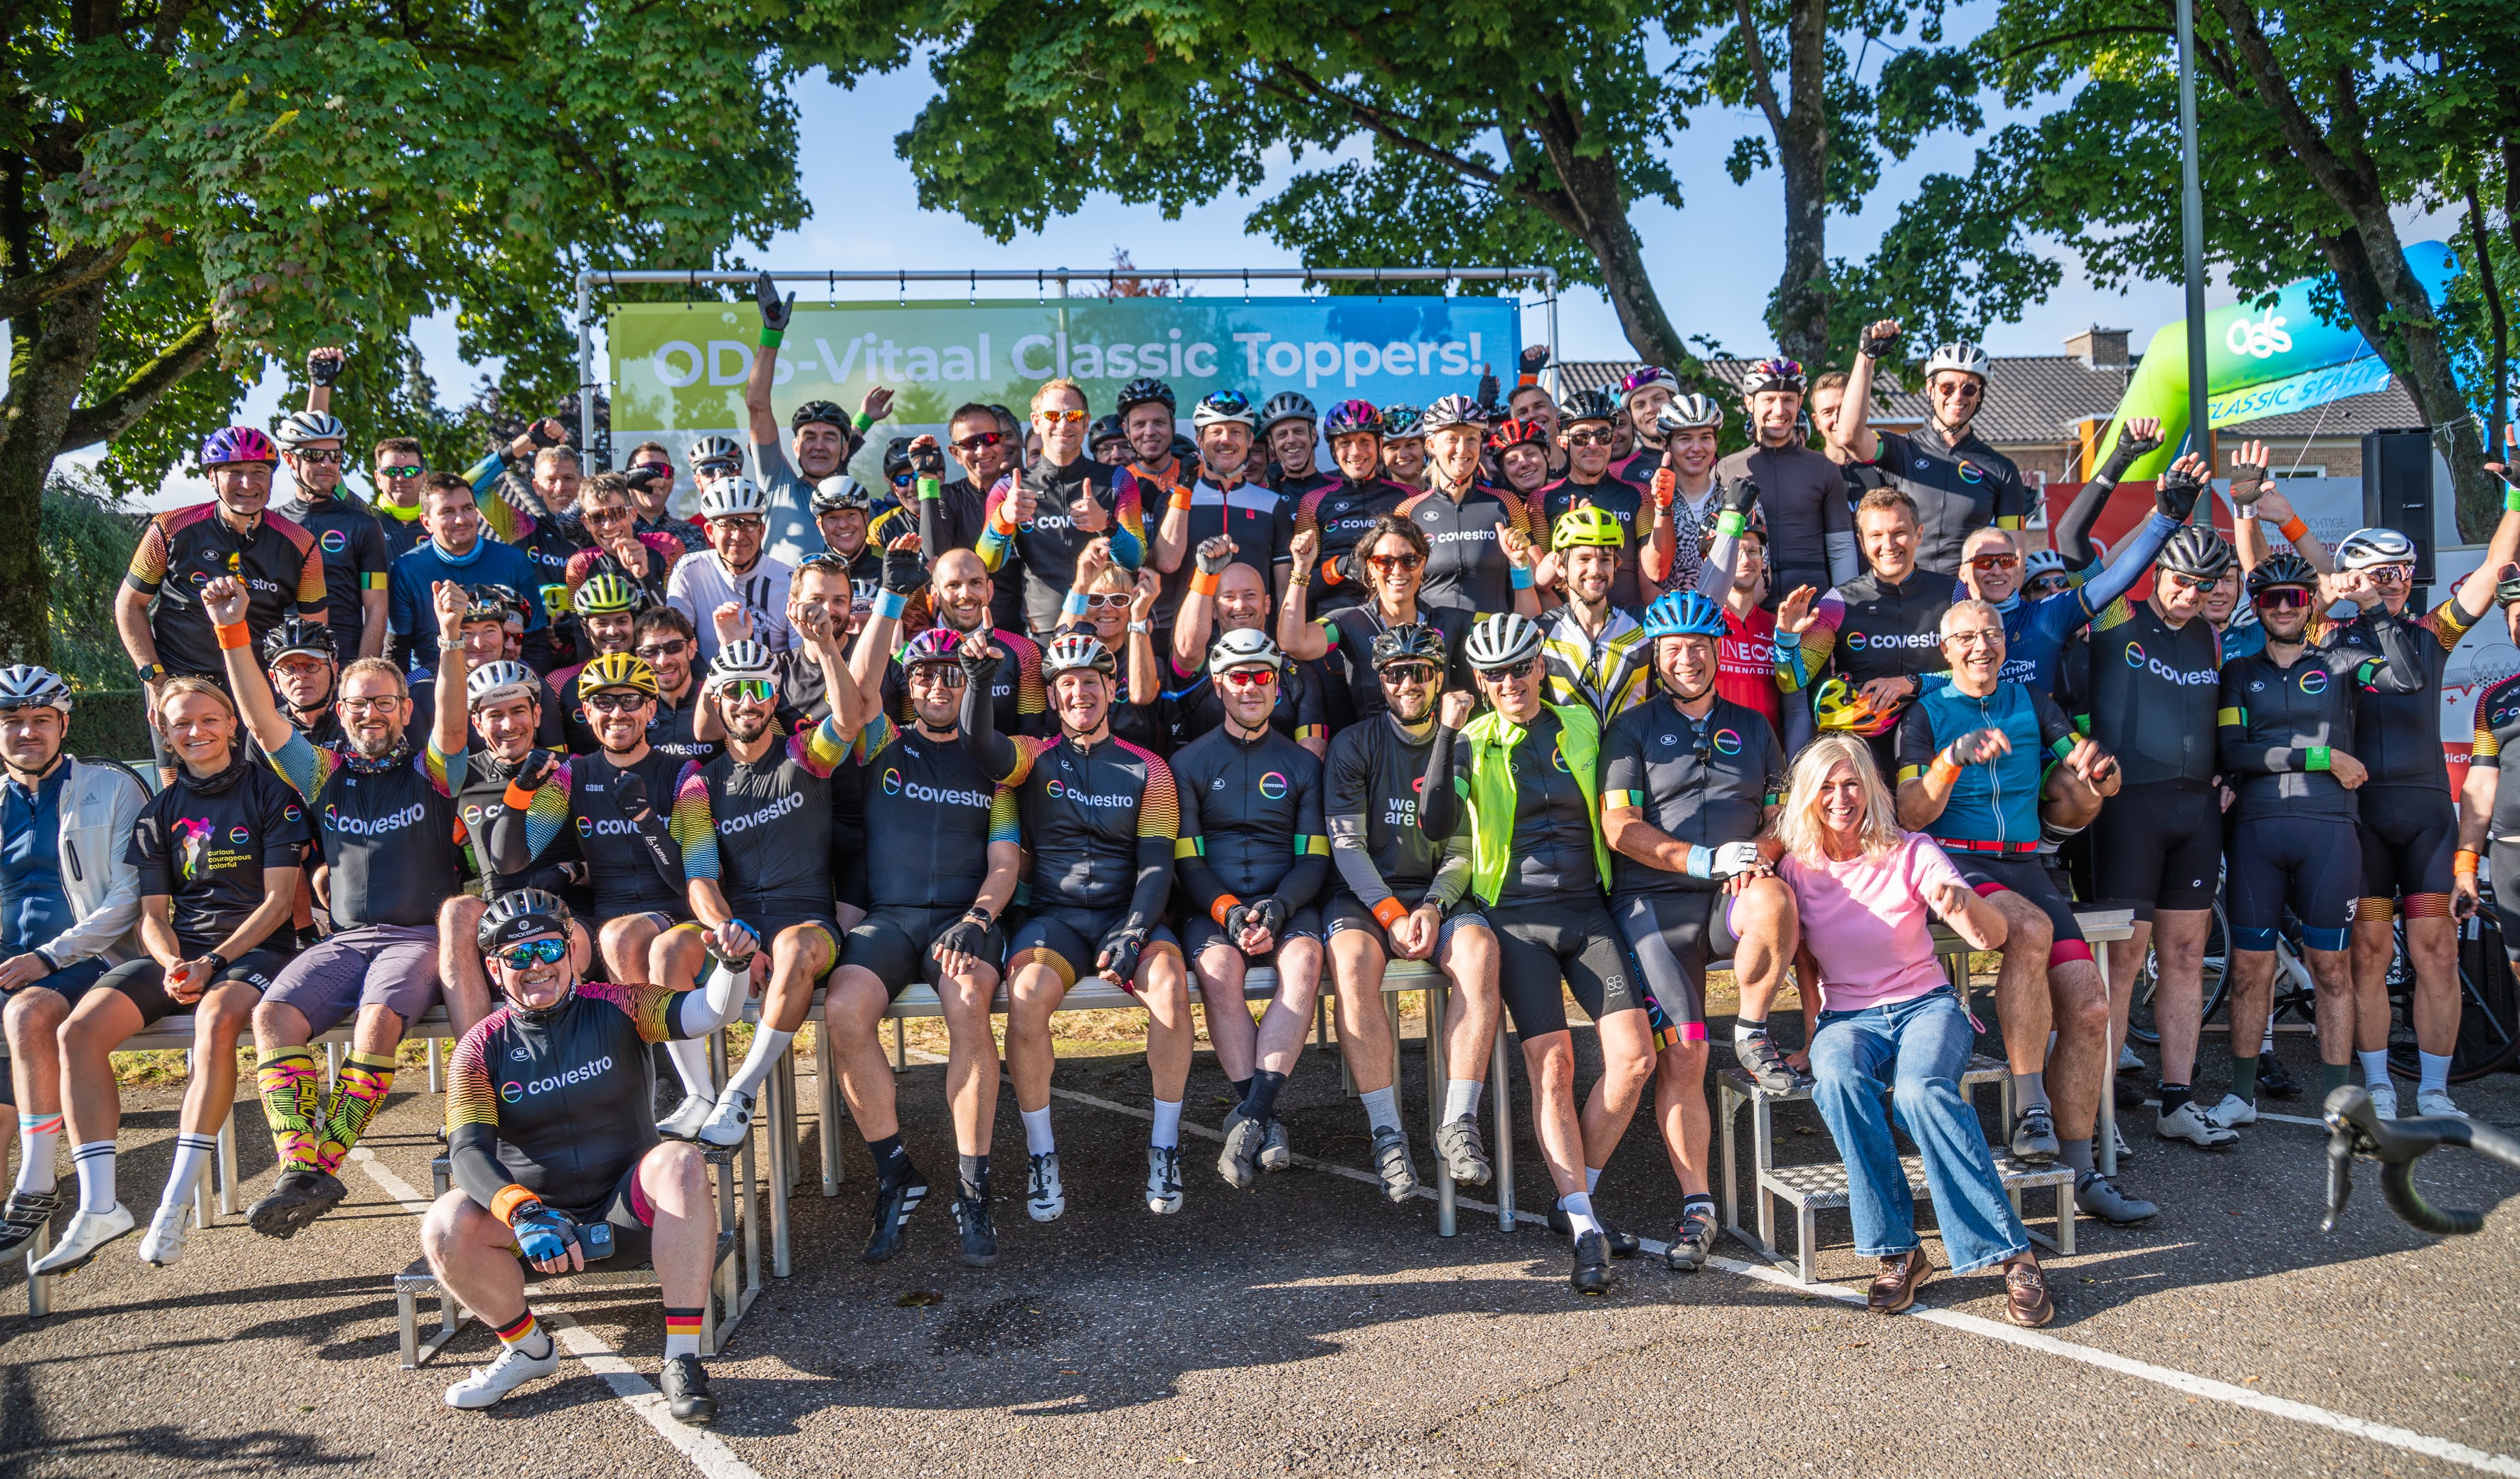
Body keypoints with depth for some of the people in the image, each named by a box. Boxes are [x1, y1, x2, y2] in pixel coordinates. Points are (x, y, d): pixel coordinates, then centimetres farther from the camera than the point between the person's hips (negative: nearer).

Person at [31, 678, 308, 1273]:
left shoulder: (271, 792, 1)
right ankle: (98, 1207, -19)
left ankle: (176, 1203, -32)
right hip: (178, 951, 5)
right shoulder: (160, 812, 15)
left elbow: (279, 898, -5)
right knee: (79, 1030, -20)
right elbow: (153, 912, 11)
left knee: (216, 1018, -37)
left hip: (256, 948, -5)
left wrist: (213, 962, -16)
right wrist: (172, 965, -11)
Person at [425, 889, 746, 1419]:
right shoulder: (482, 1048, -2)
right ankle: (528, 1347, 1)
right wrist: (524, 1214, -34)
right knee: (444, 1229, -26)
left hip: (625, 1211, -1)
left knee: (680, 1164, -32)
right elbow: (468, 1151, -14)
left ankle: (682, 1359, -28)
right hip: (537, 1217, 1)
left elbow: (705, 1013, -16)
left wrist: (733, 965, -40)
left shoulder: (615, 1008, -2)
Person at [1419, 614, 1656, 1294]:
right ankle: (1585, 1230, -7)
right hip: (1517, 917, -2)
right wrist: (1446, 733, -15)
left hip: (1587, 910, 2)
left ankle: (1575, 1198, 8)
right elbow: (1436, 825, -12)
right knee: (1553, 1065, -12)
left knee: (1634, 1057, -11)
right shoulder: (1473, 743, 5)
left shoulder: (1581, 725, 11)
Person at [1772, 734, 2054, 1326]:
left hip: (1926, 1005, -1)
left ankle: (2012, 1254, -28)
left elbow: (1995, 937, -11)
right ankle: (1897, 1253, -28)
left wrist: (1965, 903, -34)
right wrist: (1814, 1037, 0)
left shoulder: (1911, 853, -3)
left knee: (1922, 1090, -36)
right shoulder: (1796, 868, 3)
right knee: (1838, 1078, -35)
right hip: (1848, 1016, 1)